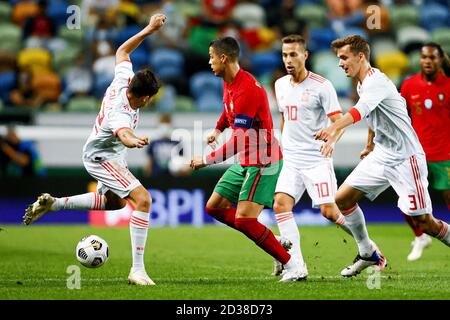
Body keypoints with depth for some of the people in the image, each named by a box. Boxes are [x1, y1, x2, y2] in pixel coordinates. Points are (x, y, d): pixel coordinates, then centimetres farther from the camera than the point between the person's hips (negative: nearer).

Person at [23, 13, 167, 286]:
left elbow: (122, 51, 0)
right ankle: (138, 270, -23)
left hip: (111, 155, 10)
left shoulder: (123, 80, -18)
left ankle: (52, 204, 32)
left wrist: (149, 29, -2)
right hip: (103, 159, -10)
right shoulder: (121, 114, -40)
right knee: (143, 199, -23)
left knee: (115, 201, 30)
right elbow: (123, 134, -63)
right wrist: (135, 141, -85)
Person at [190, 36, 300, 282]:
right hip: (245, 161, 10)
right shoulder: (228, 82, 6)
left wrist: (207, 160, -22)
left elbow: (239, 141, -27)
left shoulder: (248, 89, -25)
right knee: (214, 207, 11)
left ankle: (292, 265, -9)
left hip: (263, 162, -10)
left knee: (243, 220, -18)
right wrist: (217, 130, 27)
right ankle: (276, 242, 12)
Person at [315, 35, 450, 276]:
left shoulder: (376, 81, -20)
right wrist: (369, 145, 37)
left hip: (405, 158, -9)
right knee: (342, 199, 2)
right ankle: (368, 254, 15)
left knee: (424, 223, -10)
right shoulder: (363, 84, 10)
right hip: (381, 155, 9)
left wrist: (333, 129, -55)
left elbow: (360, 110, -40)